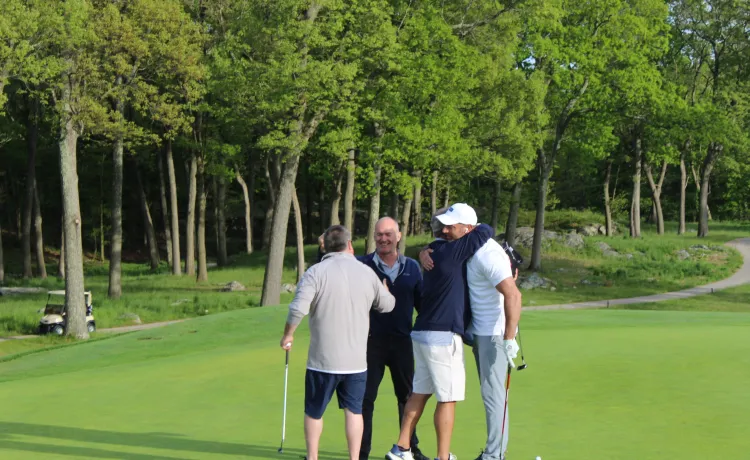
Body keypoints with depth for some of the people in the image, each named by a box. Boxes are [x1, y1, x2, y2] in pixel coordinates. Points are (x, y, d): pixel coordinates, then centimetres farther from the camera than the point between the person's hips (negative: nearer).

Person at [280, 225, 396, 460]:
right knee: (354, 411, 10)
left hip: (323, 359, -2)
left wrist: (288, 335, -2)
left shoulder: (316, 272, -10)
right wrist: (385, 289, 37)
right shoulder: (367, 273, 2)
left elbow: (298, 309, -19)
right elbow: (387, 305, 15)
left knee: (314, 412, 13)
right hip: (356, 360, 2)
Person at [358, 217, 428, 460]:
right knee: (365, 397, 3)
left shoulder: (412, 266, 6)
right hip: (371, 340, -3)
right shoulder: (363, 265, -3)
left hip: (402, 341, 3)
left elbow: (421, 302, 11)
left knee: (407, 395, 13)